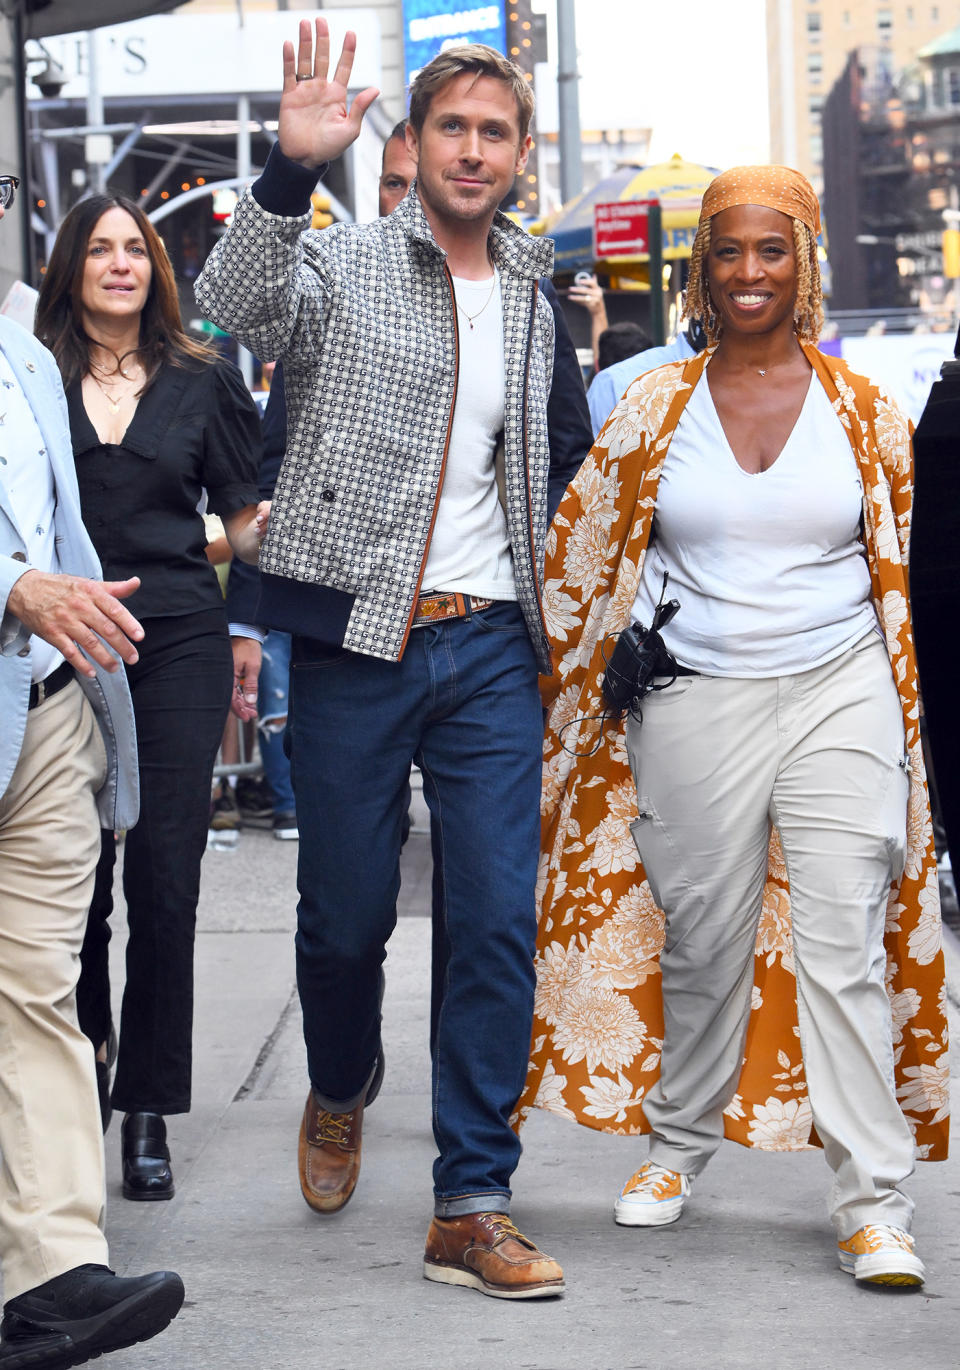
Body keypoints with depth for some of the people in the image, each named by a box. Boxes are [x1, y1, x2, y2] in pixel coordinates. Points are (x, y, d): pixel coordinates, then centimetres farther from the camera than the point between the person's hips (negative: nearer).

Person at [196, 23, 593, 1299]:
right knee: (346, 913, 7)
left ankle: (473, 1206, 0)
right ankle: (341, 1092, 38)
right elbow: (237, 304, -26)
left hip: (490, 646, 3)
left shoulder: (531, 301, 14)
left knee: (499, 925, -4)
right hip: (355, 635, -3)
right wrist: (292, 167, -39)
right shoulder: (342, 261, -2)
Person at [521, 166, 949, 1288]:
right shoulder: (653, 409, 4)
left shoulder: (860, 409, 4)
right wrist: (591, 690, 11)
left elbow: (905, 569, 11)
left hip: (839, 694, -1)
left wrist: (903, 714, 10)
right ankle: (679, 1137, 31)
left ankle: (873, 1204, -4)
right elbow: (579, 560, 11)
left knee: (845, 945, -7)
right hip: (695, 705, 1)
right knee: (701, 942, 8)